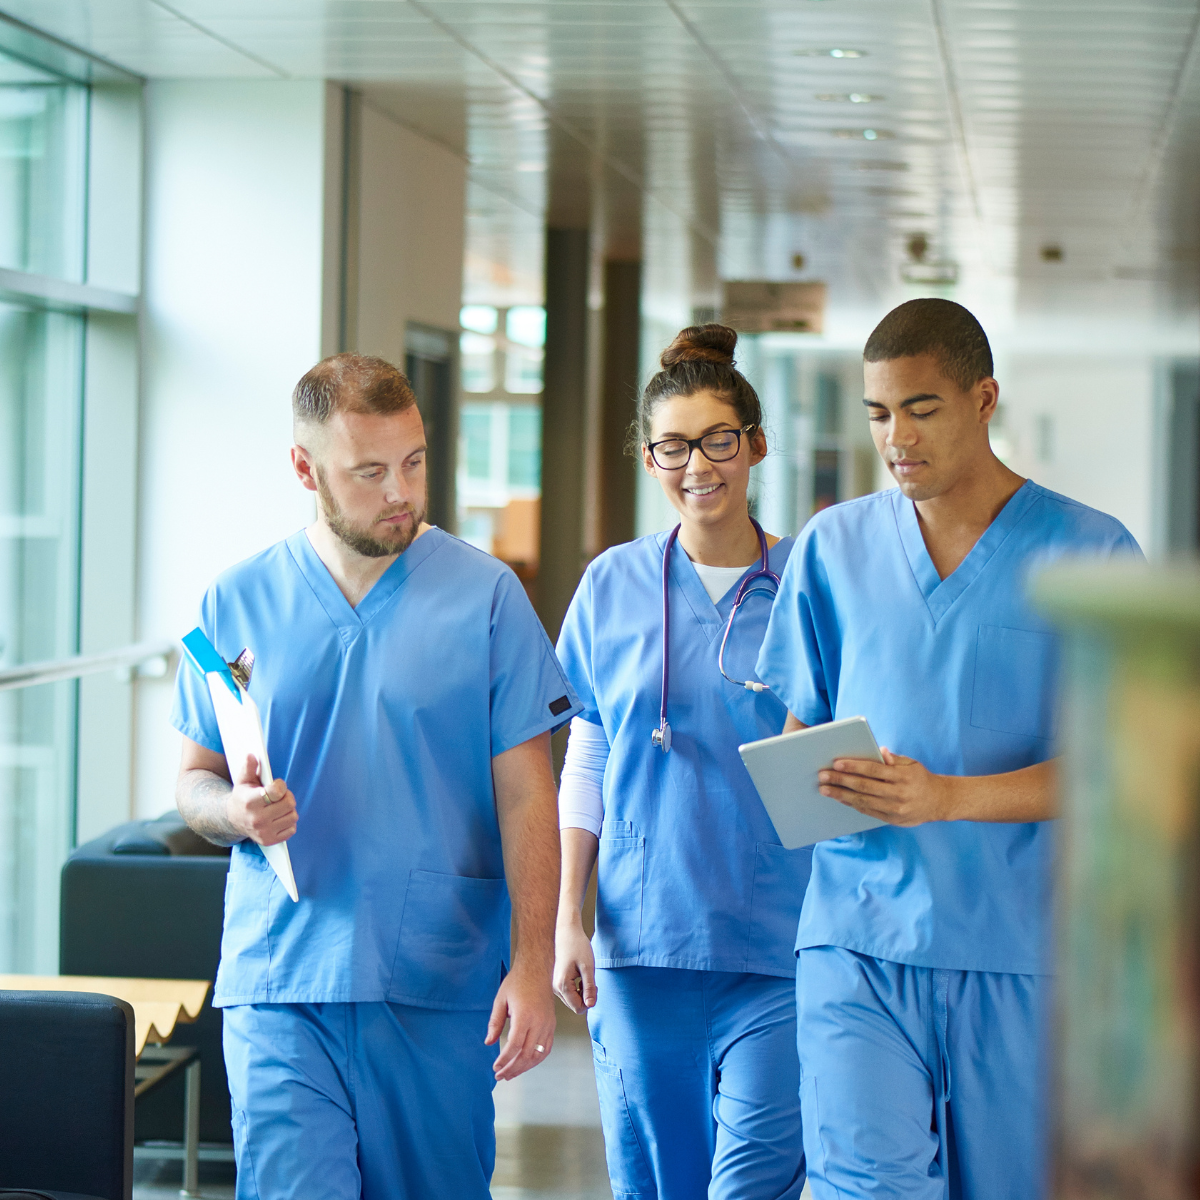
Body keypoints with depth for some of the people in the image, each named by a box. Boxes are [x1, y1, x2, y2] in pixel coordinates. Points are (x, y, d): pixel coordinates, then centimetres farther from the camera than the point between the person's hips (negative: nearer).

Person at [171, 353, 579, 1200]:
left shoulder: (485, 595, 1)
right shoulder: (238, 603, 6)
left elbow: (526, 794, 0)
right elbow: (194, 782, 13)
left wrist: (533, 965, -8)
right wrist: (235, 810, -11)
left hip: (440, 990, 0)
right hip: (279, 986, 0)